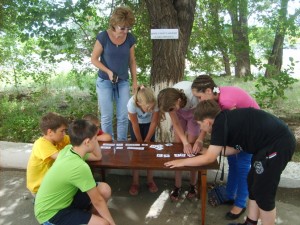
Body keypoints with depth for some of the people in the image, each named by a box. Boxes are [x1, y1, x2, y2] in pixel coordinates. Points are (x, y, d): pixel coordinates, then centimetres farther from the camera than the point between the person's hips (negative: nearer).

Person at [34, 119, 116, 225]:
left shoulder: (68, 149, -7)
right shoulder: (80, 167, -32)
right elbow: (97, 201, -21)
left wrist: (92, 132, -2)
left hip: (64, 199, 9)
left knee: (105, 189, 0)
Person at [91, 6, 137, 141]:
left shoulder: (130, 39, -3)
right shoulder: (103, 37, -13)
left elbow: (132, 61, 7)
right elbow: (94, 59, -7)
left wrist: (135, 81, 4)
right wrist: (108, 71, -20)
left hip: (123, 82, 3)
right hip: (105, 81, -2)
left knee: (123, 116, 3)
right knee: (107, 116, 3)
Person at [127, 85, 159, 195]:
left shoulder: (155, 103, -38)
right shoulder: (132, 103, -40)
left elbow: (154, 122, -21)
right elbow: (135, 124, -25)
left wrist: (146, 141, -14)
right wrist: (140, 142, -14)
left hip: (149, 123, 1)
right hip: (136, 124, -1)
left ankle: (150, 180, 14)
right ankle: (135, 182, 8)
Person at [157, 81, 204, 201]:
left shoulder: (194, 96, -42)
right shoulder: (170, 100, -31)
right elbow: (176, 123, -22)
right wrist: (185, 142, -33)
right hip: (180, 113, 3)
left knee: (191, 148, -8)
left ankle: (193, 185, 11)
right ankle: (177, 186, 7)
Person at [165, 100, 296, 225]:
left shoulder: (220, 123, -15)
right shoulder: (227, 118, 11)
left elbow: (209, 158, -12)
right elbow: (236, 148, 22)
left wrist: (182, 162, -1)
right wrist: (210, 150, 25)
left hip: (278, 145, -10)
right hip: (277, 140, 10)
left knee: (263, 192, 2)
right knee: (253, 182, 19)